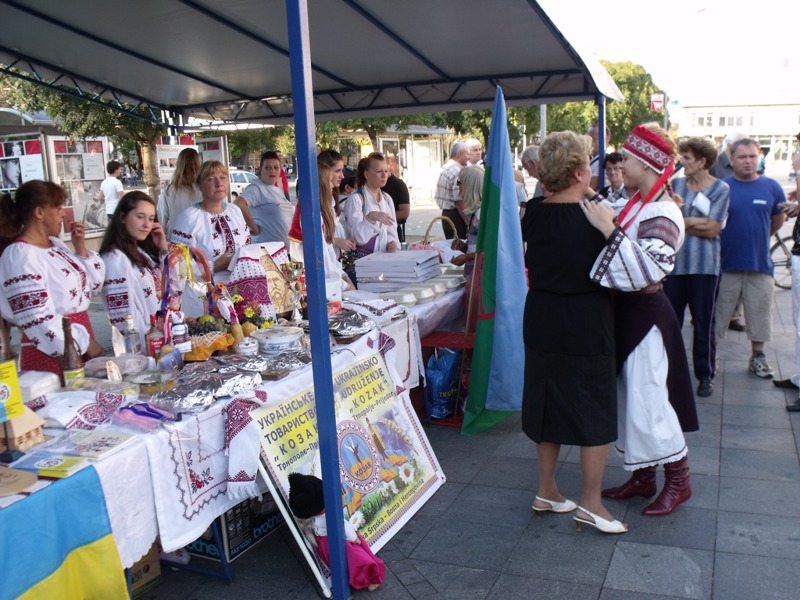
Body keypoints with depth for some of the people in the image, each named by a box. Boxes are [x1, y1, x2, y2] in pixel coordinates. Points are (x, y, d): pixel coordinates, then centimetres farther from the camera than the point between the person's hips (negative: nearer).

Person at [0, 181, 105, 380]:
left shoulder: (54, 244, 10)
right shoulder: (20, 256, -16)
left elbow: (92, 286, 16)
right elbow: (38, 320, -21)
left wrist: (81, 249, 2)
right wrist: (86, 343, -16)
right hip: (52, 354, -8)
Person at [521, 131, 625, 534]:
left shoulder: (533, 214, 0)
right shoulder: (594, 217, -16)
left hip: (541, 323, 6)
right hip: (586, 327, -6)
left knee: (548, 404, 17)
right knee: (596, 412, 8)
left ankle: (546, 492, 28)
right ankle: (590, 504, 15)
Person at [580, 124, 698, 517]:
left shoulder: (663, 214, -18)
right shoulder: (637, 204, 8)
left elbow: (648, 270, -30)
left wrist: (610, 230, -32)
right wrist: (605, 225, 1)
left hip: (645, 314, -9)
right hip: (626, 311, 9)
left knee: (647, 401, -1)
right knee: (629, 398, 15)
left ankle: (678, 481, 19)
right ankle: (642, 477, 29)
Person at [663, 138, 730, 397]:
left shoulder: (721, 188, 0)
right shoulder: (676, 184, 8)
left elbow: (713, 229, -8)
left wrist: (683, 222, -4)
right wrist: (696, 222, -10)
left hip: (704, 265, -2)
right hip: (674, 262, 3)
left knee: (704, 322, 4)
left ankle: (705, 374, 16)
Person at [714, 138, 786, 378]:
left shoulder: (772, 187, 0)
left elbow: (779, 218, 15)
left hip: (760, 264, 2)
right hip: (726, 263, -1)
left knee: (759, 313, 11)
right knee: (716, 315, 6)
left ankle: (757, 356, 27)